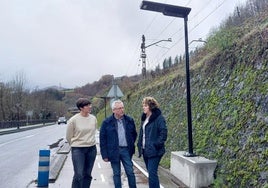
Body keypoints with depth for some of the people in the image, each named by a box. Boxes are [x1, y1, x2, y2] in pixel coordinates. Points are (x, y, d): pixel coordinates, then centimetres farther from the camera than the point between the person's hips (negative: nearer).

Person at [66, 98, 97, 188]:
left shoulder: (93, 118, -1)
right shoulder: (73, 120, -12)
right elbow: (68, 137, 2)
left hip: (92, 149, 4)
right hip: (78, 149, -4)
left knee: (87, 174, 11)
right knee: (78, 175, -7)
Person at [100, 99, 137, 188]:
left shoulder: (129, 120, 3)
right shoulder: (107, 122, -5)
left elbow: (134, 134, 16)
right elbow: (102, 139, -3)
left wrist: (131, 145, 10)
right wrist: (104, 155, -6)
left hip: (126, 150, 2)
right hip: (113, 151, -1)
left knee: (130, 172, 4)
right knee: (116, 174, 9)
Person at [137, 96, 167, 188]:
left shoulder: (159, 118, -12)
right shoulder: (144, 118, 13)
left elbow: (163, 133, -16)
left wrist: (157, 145, -18)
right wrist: (140, 144, 11)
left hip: (154, 151, -8)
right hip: (145, 150, 8)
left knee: (152, 173, -8)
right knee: (151, 173, 16)